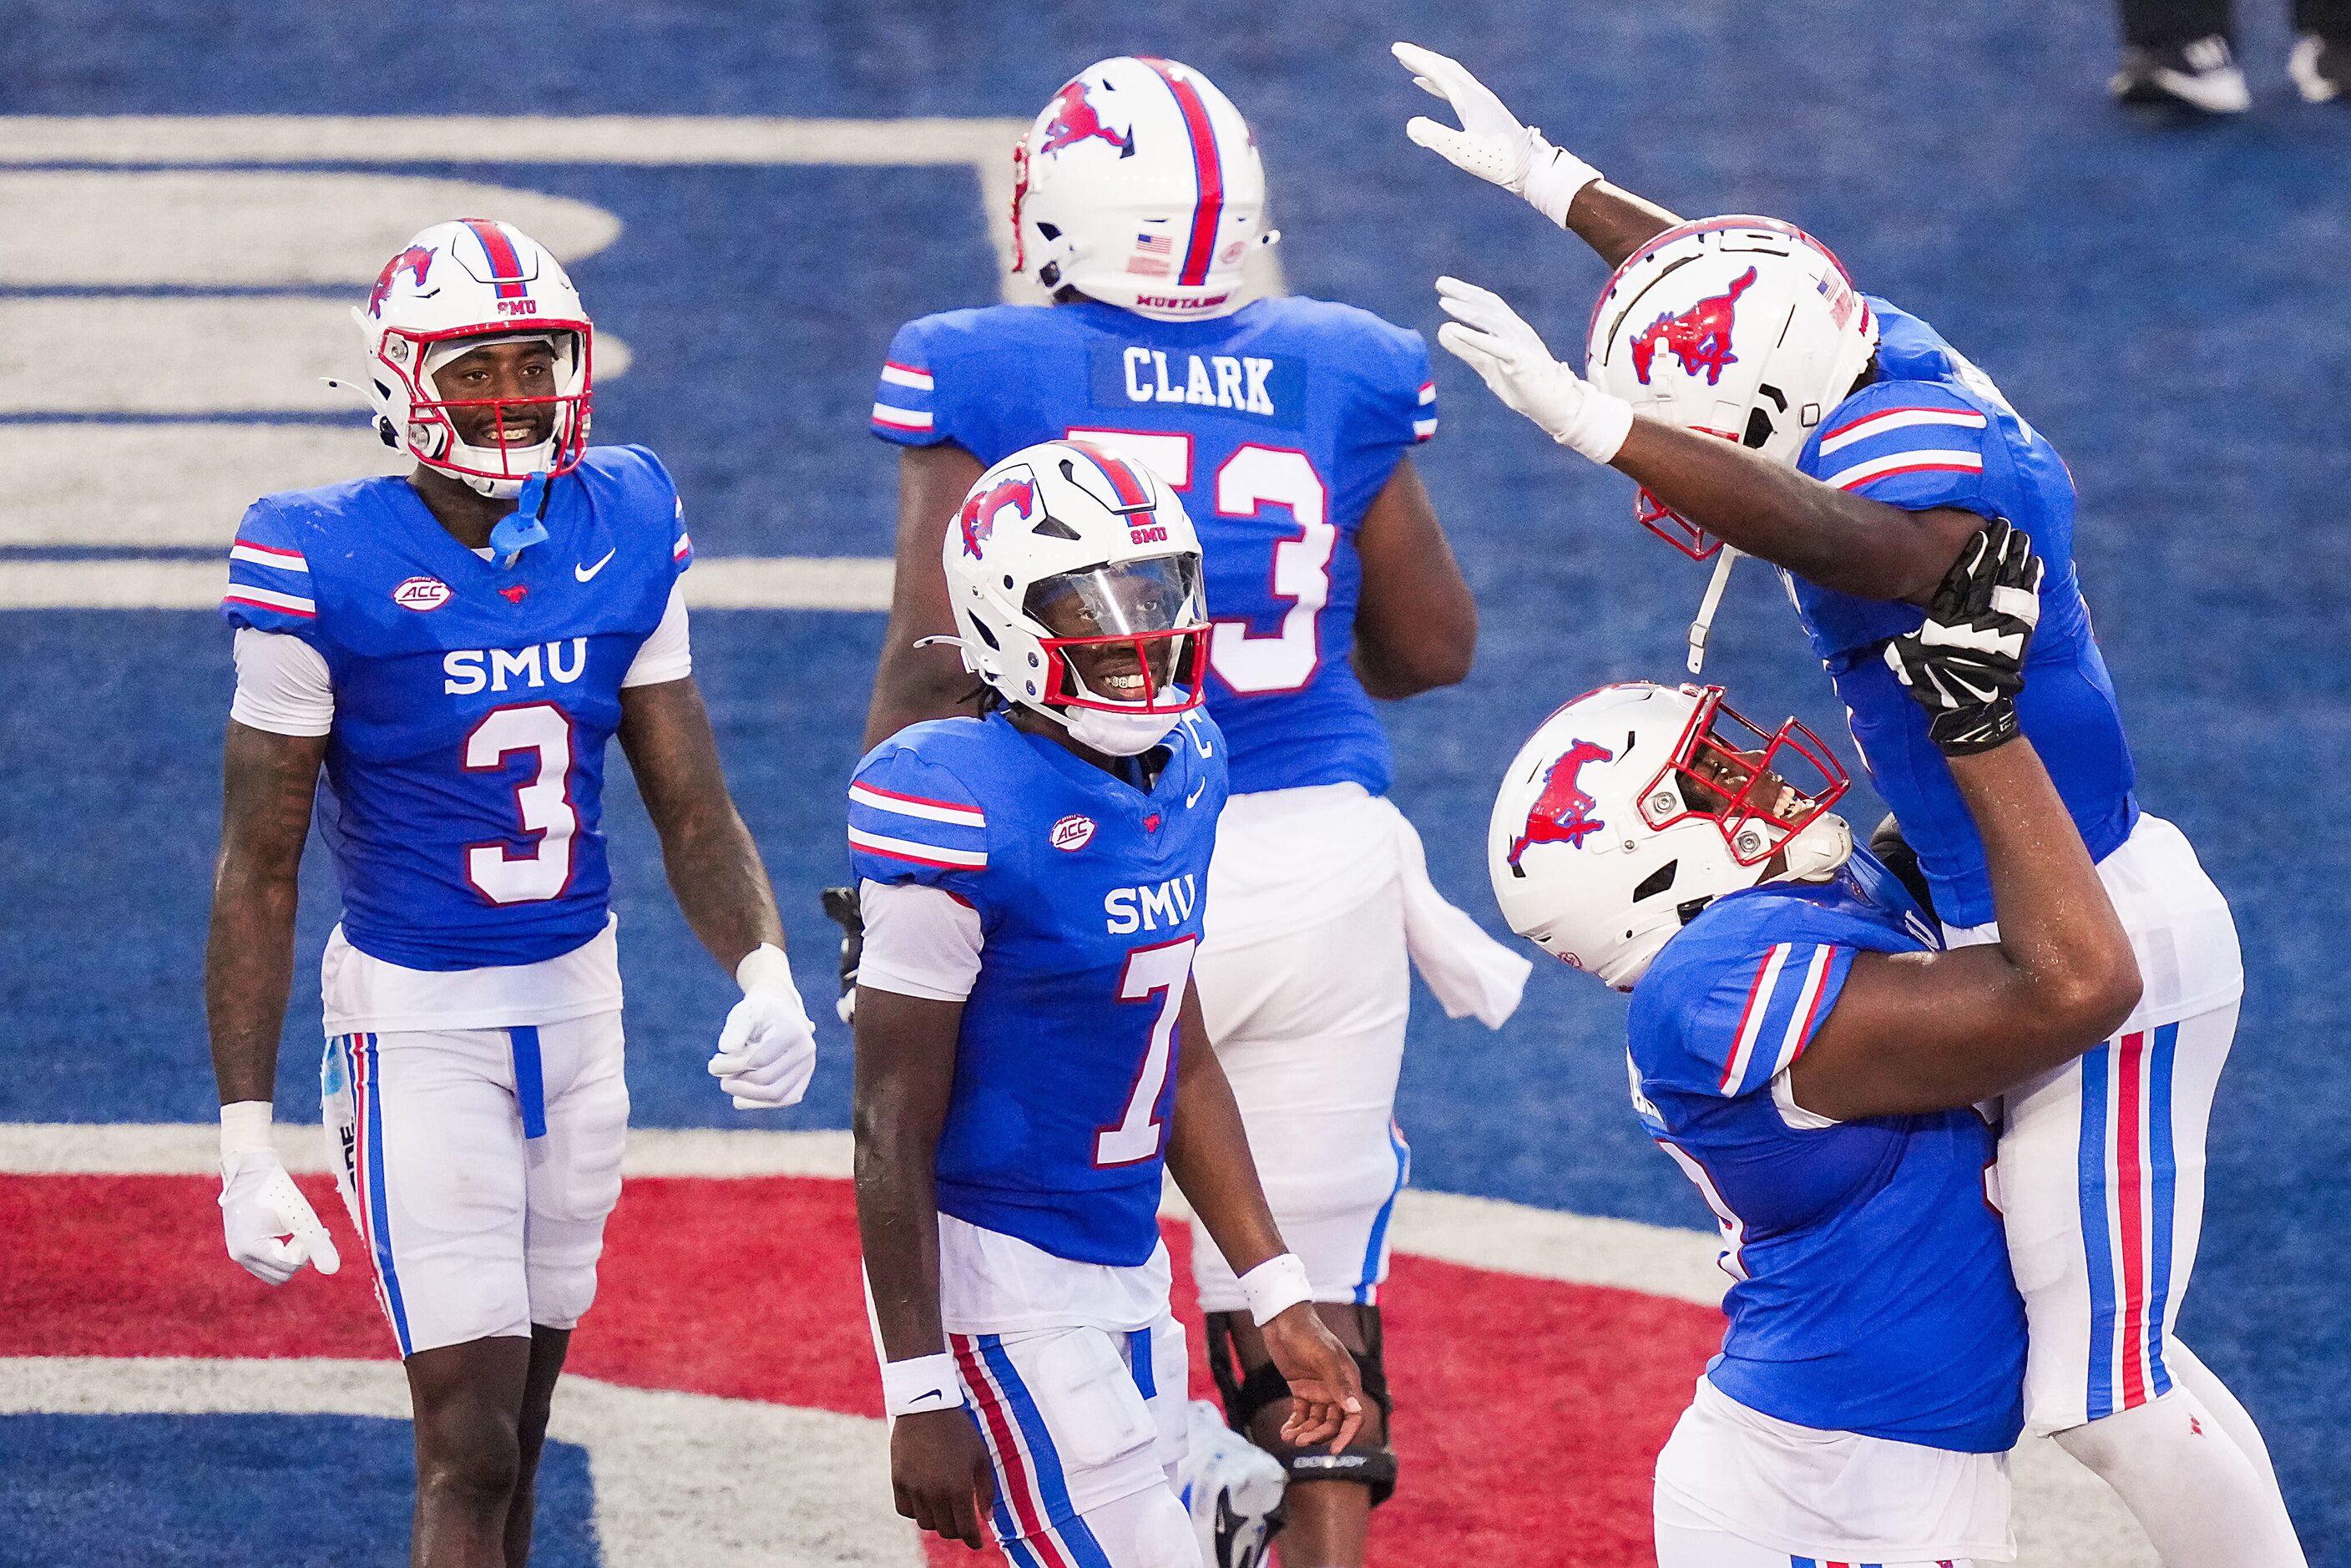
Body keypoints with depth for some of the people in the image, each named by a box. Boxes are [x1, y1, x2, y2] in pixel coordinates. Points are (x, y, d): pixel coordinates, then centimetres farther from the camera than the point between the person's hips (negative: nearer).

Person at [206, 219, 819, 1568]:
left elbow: (693, 805, 5)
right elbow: (259, 872, -11)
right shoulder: (328, 569, -16)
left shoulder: (622, 534, -1)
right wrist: (248, 1141, -14)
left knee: (515, 1425, 14)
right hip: (416, 1015, -5)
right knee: (468, 1444, -10)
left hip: (578, 1000, 5)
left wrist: (767, 975, -15)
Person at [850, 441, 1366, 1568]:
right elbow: (894, 1129, -16)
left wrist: (1277, 1298, 16)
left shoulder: (1180, 773, 5)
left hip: (1127, 1273, 8)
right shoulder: (967, 818, -19)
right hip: (1000, 1284, -8)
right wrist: (920, 1391, -16)